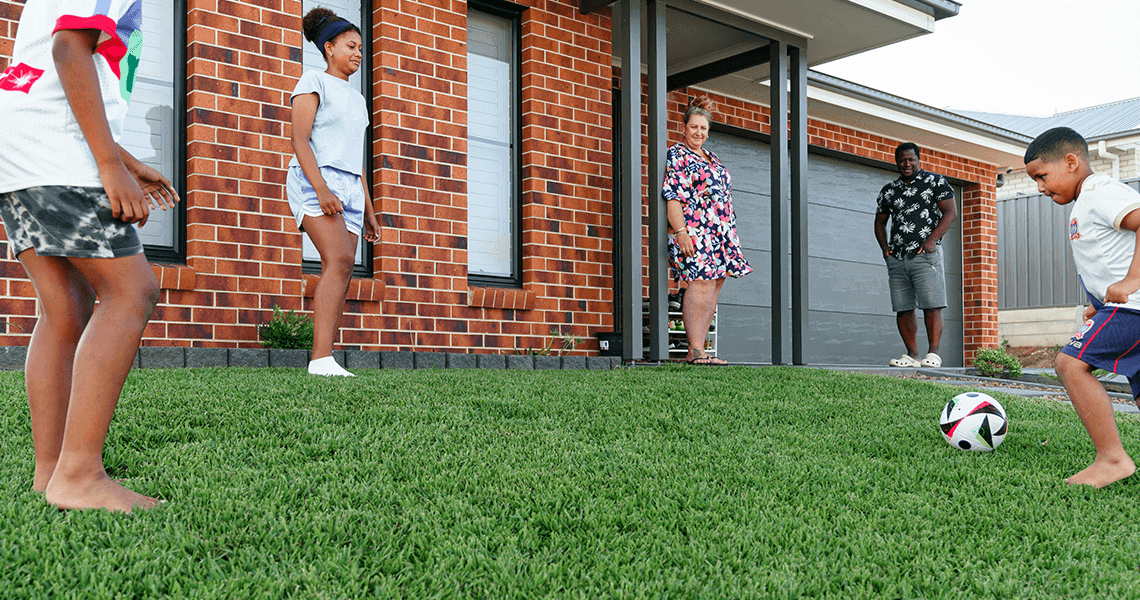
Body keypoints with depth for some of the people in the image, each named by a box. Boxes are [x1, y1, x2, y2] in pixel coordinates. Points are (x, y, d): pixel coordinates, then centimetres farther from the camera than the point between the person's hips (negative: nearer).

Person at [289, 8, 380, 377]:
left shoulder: (356, 98, 27)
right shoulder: (314, 82, 5)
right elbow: (299, 140, -7)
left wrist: (368, 210, 20)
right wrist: (322, 188, -21)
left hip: (348, 190, 7)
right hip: (315, 181, -7)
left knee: (338, 278, -4)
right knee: (340, 261, -26)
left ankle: (323, 362, -6)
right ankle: (322, 358, -33)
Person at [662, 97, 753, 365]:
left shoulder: (712, 159, 23)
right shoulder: (677, 156, -1)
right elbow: (673, 197, -11)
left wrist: (730, 236, 20)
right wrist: (680, 232, -21)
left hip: (720, 233, 8)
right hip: (694, 232, -8)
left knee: (714, 287, 4)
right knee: (701, 283, -15)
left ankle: (698, 349, 6)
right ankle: (695, 351, -14)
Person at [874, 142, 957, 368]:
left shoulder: (935, 181, 7)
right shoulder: (888, 190, 18)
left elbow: (950, 212, 1)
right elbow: (880, 222, 25)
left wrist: (932, 240, -11)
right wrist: (884, 248, 8)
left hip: (925, 254, -4)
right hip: (896, 258, 4)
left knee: (931, 306, -10)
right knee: (902, 308, 1)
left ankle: (933, 353, -8)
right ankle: (912, 354, 6)